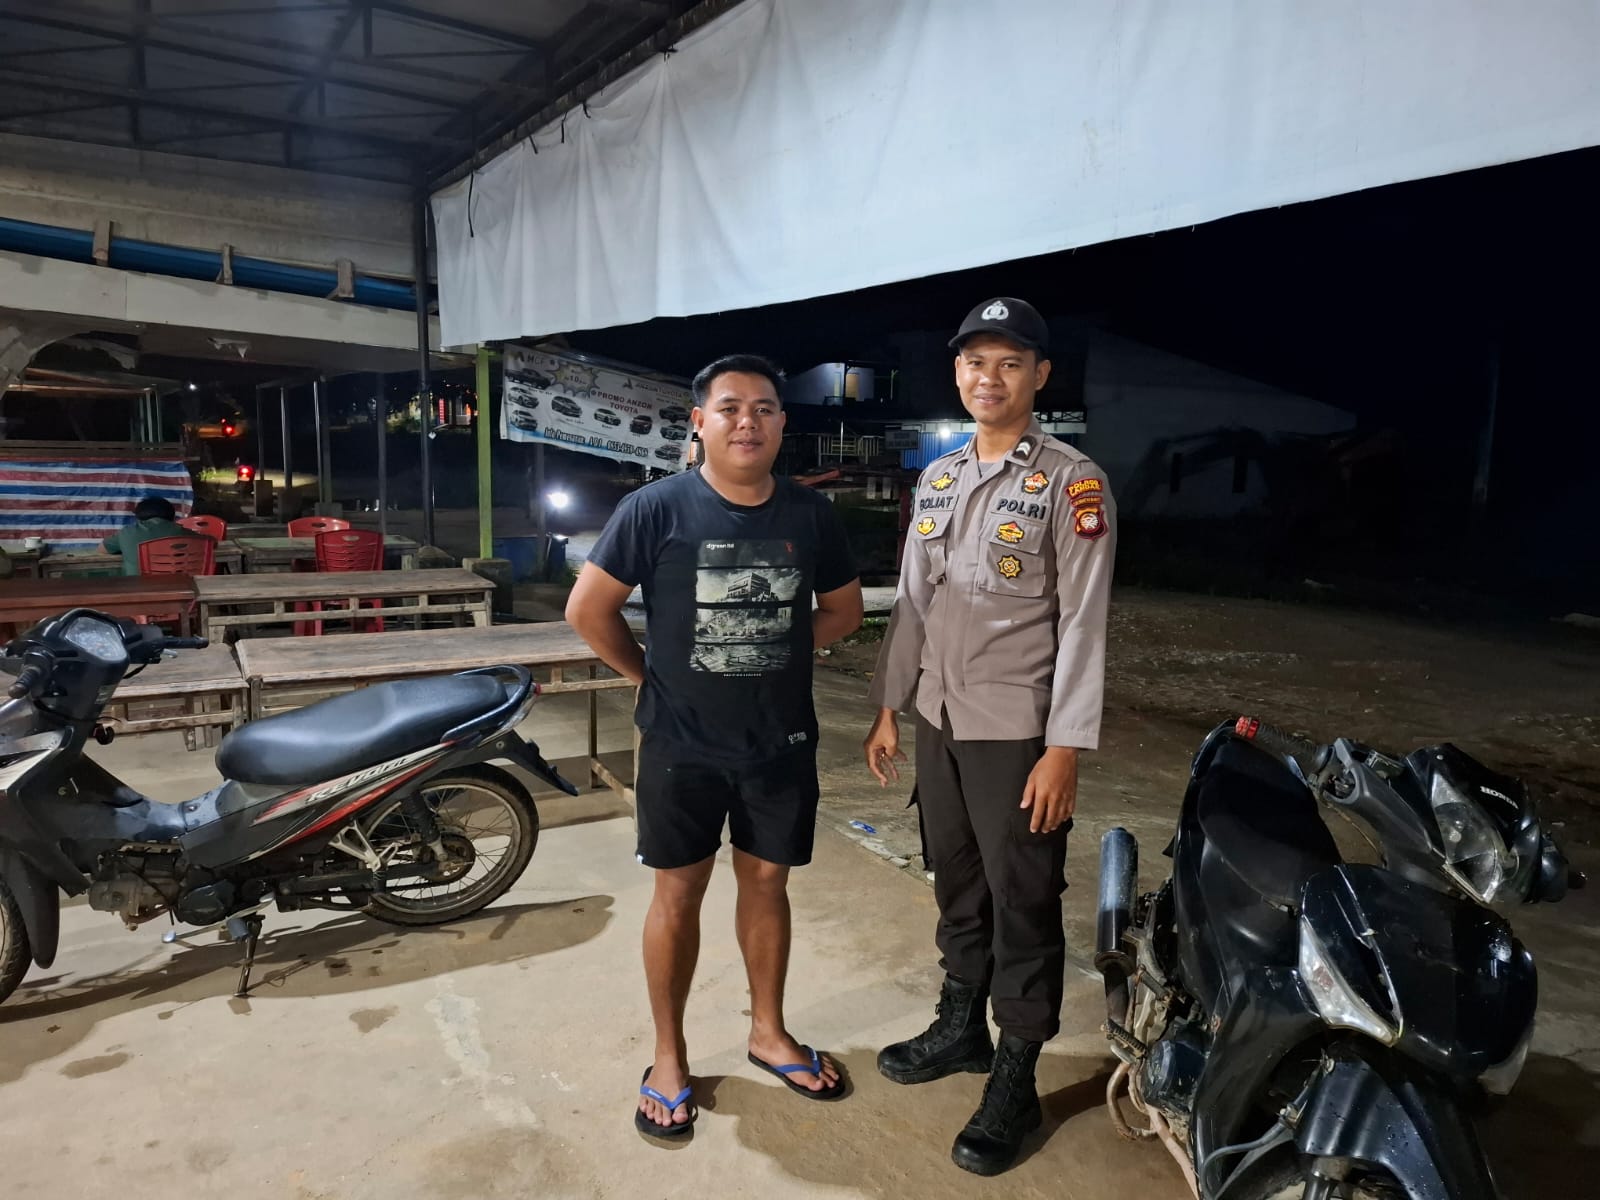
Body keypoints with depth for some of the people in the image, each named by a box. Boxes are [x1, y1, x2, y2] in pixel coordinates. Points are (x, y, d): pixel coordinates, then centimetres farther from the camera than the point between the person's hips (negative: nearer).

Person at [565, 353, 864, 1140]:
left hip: (782, 743, 3)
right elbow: (588, 609, -6)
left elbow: (844, 609, 11)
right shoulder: (656, 508, -12)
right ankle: (669, 1057, 27)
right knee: (678, 894, 9)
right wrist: (651, 674, -2)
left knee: (767, 883, 16)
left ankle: (768, 1032, 36)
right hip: (682, 745, -2)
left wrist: (776, 655, 3)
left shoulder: (810, 514, -3)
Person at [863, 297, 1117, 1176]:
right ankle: (961, 1025, 36)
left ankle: (1015, 1077, 19)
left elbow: (1083, 622, -12)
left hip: (1018, 733, -6)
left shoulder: (1072, 482, -8)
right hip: (940, 724, 6)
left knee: (1023, 907, 5)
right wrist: (887, 708, 11)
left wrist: (1064, 748, -16)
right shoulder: (936, 479, 11)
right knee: (956, 890, 18)